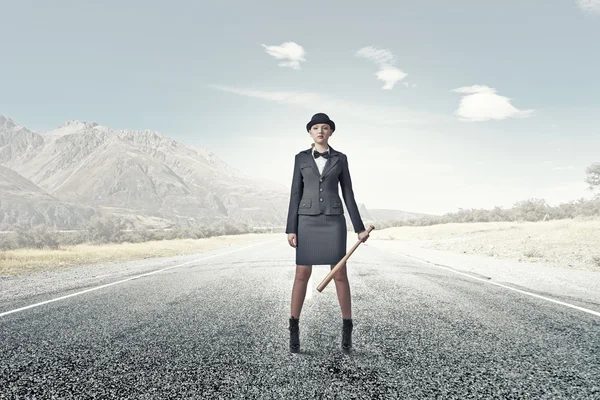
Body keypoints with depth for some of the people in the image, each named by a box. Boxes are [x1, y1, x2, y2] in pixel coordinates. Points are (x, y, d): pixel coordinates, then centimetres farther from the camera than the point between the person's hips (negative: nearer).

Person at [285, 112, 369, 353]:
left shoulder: (340, 159, 7)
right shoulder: (301, 158, 7)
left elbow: (348, 194, 8)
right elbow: (295, 194, 4)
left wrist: (359, 228, 3)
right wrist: (291, 229, -2)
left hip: (333, 221, 0)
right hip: (308, 222, 0)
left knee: (340, 274, 0)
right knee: (302, 275, -2)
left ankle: (347, 328, 15)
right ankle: (294, 329, 11)